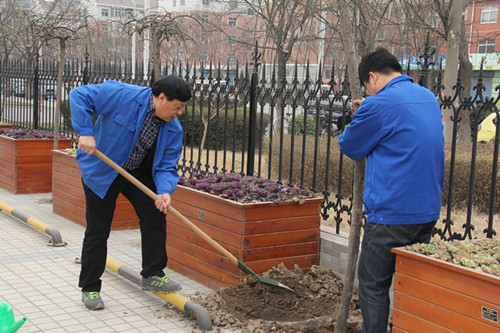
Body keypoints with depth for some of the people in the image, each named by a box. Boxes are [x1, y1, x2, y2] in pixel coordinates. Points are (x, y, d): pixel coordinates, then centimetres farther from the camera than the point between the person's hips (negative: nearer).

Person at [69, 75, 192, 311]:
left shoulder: (173, 129, -9)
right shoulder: (124, 96, -25)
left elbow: (166, 166, -8)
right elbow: (79, 95, -23)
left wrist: (165, 191, -29)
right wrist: (85, 132, -34)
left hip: (139, 173, 5)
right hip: (101, 171, -5)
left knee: (155, 217, -1)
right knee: (97, 231, -1)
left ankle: (152, 275, 16)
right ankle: (90, 288, 14)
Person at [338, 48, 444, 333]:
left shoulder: (380, 104, -13)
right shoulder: (430, 99, 12)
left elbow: (350, 146, -2)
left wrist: (359, 120, 18)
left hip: (391, 215, -8)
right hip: (429, 212, 8)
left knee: (373, 287, 3)